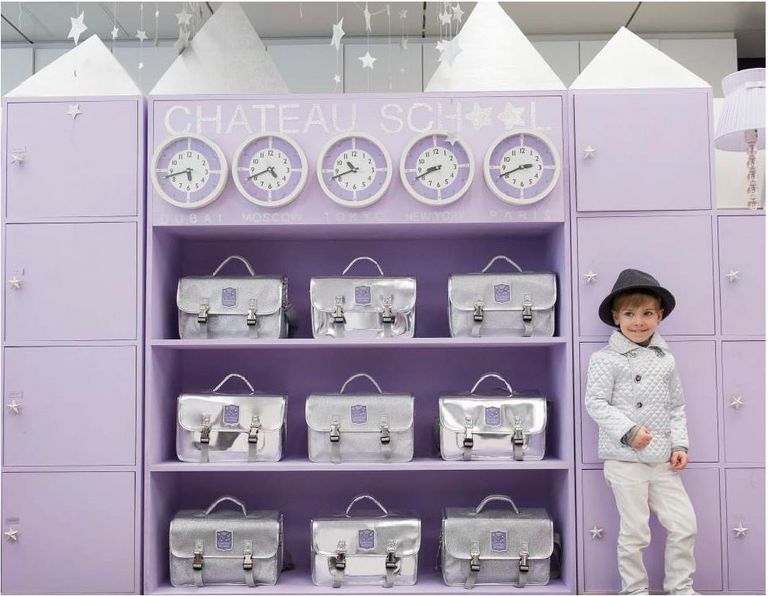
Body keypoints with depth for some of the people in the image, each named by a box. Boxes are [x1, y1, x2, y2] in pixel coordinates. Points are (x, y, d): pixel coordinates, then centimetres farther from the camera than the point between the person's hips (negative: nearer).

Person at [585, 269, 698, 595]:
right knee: (635, 532, 4)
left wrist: (680, 445, 4)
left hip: (663, 460, 5)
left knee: (685, 525, 8)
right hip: (624, 460, -5)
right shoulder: (606, 359, -8)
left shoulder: (666, 360, 8)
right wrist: (627, 431, -19)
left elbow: (677, 407, 13)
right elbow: (596, 402, -12)